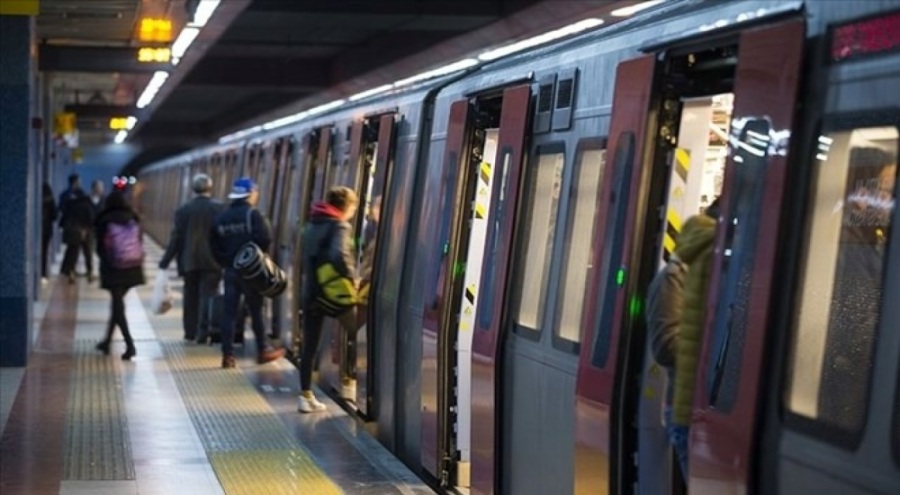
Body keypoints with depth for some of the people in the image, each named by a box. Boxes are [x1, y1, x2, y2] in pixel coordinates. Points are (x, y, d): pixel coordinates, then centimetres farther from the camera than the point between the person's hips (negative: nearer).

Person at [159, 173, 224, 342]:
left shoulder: (184, 209, -2)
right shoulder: (218, 208, -6)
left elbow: (176, 238, -2)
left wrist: (165, 261, 4)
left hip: (189, 261, 2)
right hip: (211, 261, -2)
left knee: (191, 297, 13)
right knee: (207, 296, 0)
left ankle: (190, 332, 17)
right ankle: (202, 333, -6)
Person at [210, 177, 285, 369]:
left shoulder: (221, 217, 9)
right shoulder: (253, 214, -10)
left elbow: (214, 244, 8)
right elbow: (265, 238, -21)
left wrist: (224, 262, 12)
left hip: (230, 270, 5)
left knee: (228, 313, 4)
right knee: (256, 311, 7)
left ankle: (228, 355, 2)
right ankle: (263, 350, 17)